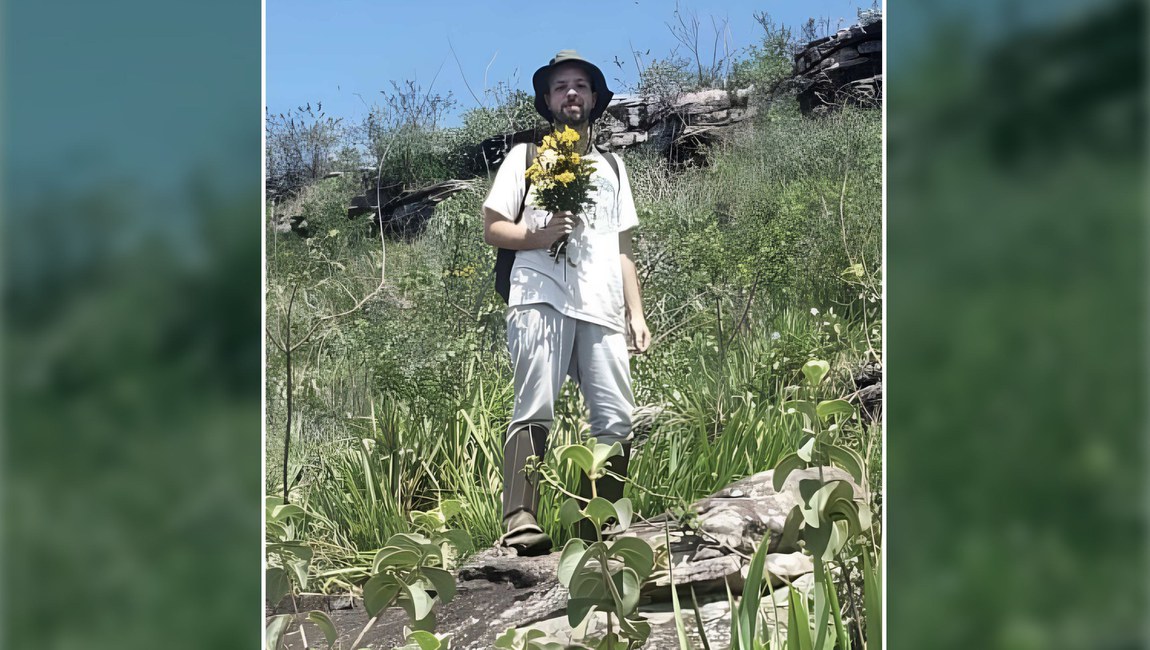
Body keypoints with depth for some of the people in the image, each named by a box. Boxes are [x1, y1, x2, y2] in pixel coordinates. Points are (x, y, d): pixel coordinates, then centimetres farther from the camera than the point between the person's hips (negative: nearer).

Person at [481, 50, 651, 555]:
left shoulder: (611, 167, 28)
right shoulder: (526, 156, 16)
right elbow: (492, 229, 8)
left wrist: (636, 314, 13)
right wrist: (538, 235, -12)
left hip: (602, 309, 4)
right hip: (542, 302, -4)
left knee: (616, 420, -5)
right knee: (535, 411, -18)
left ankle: (597, 531, 1)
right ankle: (521, 522, -23)